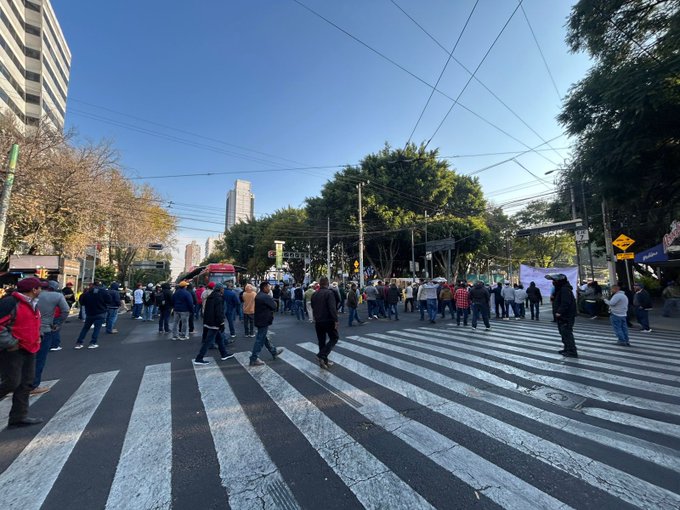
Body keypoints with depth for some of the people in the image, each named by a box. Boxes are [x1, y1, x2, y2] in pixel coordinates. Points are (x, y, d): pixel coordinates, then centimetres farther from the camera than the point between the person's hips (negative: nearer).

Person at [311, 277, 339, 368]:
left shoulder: (314, 294, 7)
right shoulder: (329, 292, -14)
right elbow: (332, 308, -22)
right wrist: (336, 320, -19)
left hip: (318, 321, 6)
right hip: (328, 320, -6)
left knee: (321, 341, 14)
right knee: (334, 338, 8)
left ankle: (324, 361, 19)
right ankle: (322, 355, -7)